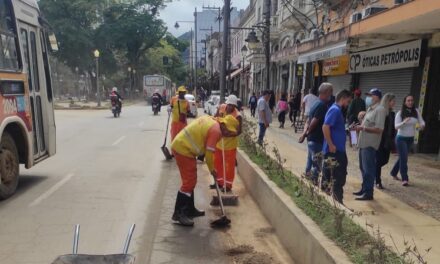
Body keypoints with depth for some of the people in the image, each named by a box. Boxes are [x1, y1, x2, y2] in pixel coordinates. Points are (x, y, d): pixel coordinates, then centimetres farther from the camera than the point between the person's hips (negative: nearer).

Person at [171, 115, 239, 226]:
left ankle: (189, 209, 25)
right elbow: (209, 152, -14)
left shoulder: (210, 119, 13)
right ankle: (178, 213, -2)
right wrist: (212, 169, 1)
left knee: (191, 181, 16)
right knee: (189, 182, -7)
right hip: (184, 149, -10)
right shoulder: (216, 130, -15)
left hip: (179, 145, 10)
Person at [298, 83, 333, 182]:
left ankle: (308, 174, 27)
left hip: (311, 139, 10)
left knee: (310, 160, 18)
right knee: (317, 164, -3)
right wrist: (307, 133, -7)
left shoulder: (317, 104, 14)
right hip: (317, 140, -10)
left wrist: (304, 133, 5)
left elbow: (308, 121, 14)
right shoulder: (322, 105, -17)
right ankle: (314, 180, 3)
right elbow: (314, 122, -22)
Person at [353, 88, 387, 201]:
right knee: (363, 168, 17)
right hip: (364, 143, 10)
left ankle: (368, 193, 4)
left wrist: (363, 128, -21)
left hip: (370, 144, -10)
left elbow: (378, 129, -21)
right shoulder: (370, 108, 16)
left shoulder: (380, 110, -13)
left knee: (368, 169, -4)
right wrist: (359, 126, 5)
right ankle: (364, 189, 28)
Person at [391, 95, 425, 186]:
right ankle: (404, 179, -2)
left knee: (402, 157, 17)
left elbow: (422, 121, -3)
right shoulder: (400, 113, -12)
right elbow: (396, 126, -17)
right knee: (404, 158, -9)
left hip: (411, 139, 5)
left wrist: (422, 125, -26)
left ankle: (394, 172, 36)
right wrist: (404, 122, -35)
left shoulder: (416, 111, -2)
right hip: (401, 138, -4)